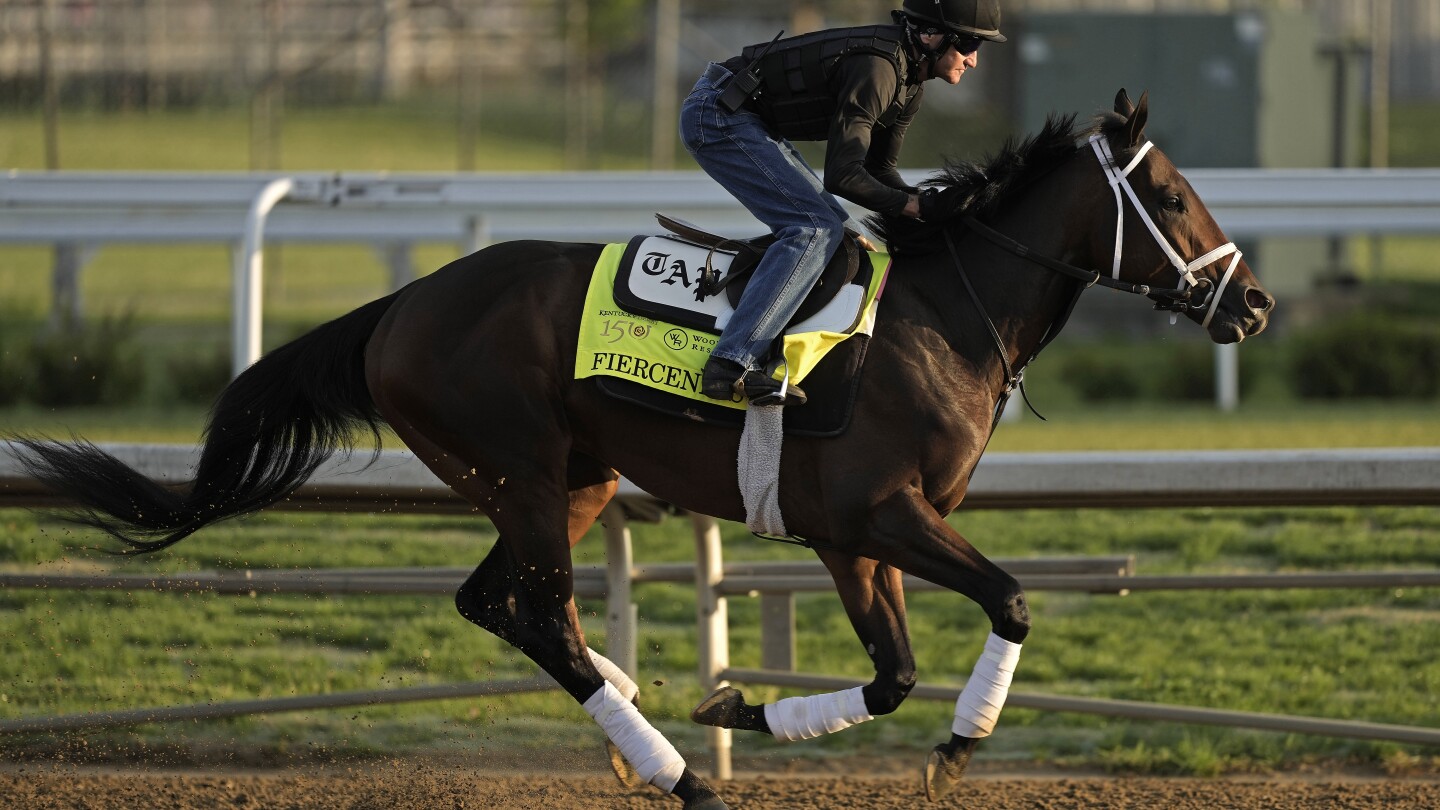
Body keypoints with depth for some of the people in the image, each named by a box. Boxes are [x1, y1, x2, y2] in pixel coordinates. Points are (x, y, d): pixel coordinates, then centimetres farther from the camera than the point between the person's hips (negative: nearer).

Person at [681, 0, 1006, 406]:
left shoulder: (909, 84, 6)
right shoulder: (876, 68, -26)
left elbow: (879, 169, 15)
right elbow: (843, 176, -28)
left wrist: (932, 206, -1)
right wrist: (912, 204, -19)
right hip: (716, 117, -11)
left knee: (836, 226, 15)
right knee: (816, 228, -20)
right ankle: (732, 364, -29)